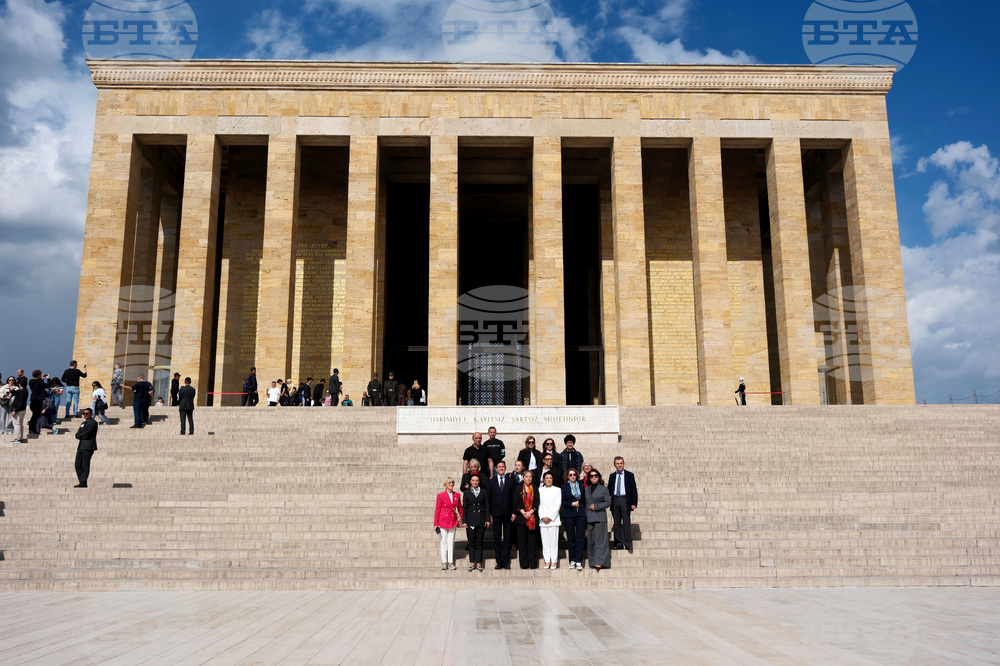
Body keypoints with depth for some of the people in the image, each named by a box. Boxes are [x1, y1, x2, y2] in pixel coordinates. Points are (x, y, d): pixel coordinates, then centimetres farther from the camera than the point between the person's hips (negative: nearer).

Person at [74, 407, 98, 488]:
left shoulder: (93, 423, -2)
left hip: (88, 447, -8)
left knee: (85, 465, -8)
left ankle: (83, 483, -7)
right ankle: (81, 482, 11)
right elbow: (77, 435, 15)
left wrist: (80, 434, 2)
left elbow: (87, 433, -15)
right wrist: (83, 436, -5)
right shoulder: (83, 423, 23)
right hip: (81, 446, 8)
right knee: (78, 465, 4)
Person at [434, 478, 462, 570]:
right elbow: (437, 510, -2)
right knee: (444, 541, 2)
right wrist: (436, 523, -4)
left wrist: (462, 520, 7)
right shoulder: (441, 495, -4)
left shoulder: (457, 495, 5)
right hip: (443, 520, -2)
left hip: (453, 521, 3)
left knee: (451, 542, 5)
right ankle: (444, 562, 8)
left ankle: (450, 562, 10)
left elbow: (460, 508, 12)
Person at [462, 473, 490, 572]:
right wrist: (464, 521, -2)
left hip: (481, 520, 0)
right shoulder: (466, 492, 6)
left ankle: (479, 563, 7)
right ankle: (472, 563, 7)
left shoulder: (484, 492, 7)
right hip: (470, 520, 0)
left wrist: (487, 519, -1)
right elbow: (464, 507, 4)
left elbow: (487, 506, 7)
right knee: (471, 542, 1)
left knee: (479, 543, 1)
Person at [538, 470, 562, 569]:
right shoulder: (540, 490, 11)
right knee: (545, 541, 1)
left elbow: (558, 505, 0)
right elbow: (538, 505, 8)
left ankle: (554, 562, -1)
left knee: (554, 541, -5)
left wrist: (550, 517, -7)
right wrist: (542, 517, -4)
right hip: (543, 519, 2)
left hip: (553, 519, -2)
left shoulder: (557, 490, 6)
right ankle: (547, 561, 6)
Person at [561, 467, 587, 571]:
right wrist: (572, 504, -10)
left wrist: (585, 511, 2)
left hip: (581, 514, 1)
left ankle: (578, 562, -2)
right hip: (569, 515, -1)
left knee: (580, 539, -4)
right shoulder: (564, 486, 7)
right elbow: (563, 502, 3)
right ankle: (572, 561, 11)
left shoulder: (581, 486, 12)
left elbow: (584, 500, 12)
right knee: (570, 539, 2)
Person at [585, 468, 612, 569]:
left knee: (599, 539, -9)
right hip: (589, 518, 4)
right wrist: (589, 507, 2)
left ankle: (600, 562, -11)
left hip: (600, 517, -4)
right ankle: (592, 561, 8)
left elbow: (608, 502, -2)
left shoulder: (604, 489, 3)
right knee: (590, 540, 2)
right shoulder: (587, 489, 14)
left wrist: (596, 507, -10)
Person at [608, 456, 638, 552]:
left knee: (626, 522, -3)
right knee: (617, 523, 6)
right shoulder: (612, 476, 11)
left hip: (625, 500, -3)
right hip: (615, 500, 3)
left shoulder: (630, 475, 3)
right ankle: (619, 543, 13)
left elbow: (634, 490, 2)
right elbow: (609, 490, 13)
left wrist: (634, 503, -6)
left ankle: (628, 544, 2)